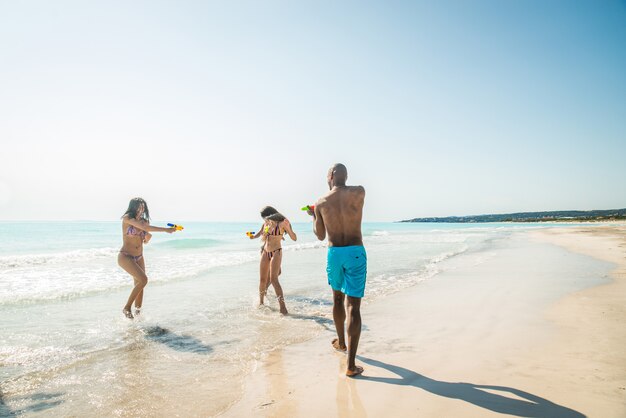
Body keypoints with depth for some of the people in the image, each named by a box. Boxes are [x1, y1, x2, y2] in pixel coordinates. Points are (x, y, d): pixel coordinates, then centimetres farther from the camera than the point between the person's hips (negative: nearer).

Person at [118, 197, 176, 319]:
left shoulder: (144, 221, 8)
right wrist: (165, 230, -27)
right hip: (125, 256, -6)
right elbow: (144, 227, -25)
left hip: (139, 257, 6)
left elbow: (146, 240, 16)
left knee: (139, 285, 3)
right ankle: (127, 308, -7)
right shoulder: (127, 218, -11)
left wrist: (148, 236, -7)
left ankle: (137, 312, 12)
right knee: (143, 279, -21)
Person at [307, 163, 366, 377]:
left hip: (334, 253, 2)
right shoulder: (360, 192, -5)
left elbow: (320, 236, 10)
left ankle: (341, 342, 43)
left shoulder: (321, 203, -1)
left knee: (337, 298, 24)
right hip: (356, 253, -1)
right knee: (353, 306, -3)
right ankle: (351, 365, -7)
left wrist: (313, 216, 26)